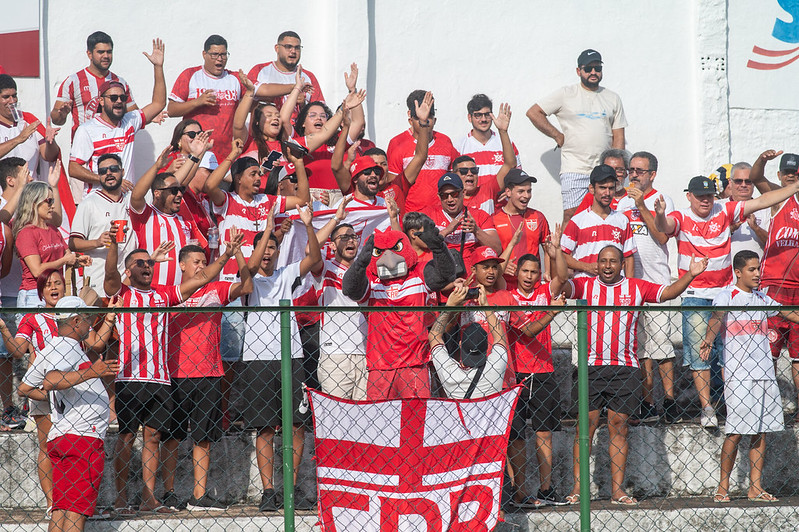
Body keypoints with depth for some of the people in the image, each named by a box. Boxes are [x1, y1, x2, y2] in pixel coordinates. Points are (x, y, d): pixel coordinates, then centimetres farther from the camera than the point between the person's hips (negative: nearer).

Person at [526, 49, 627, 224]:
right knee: (571, 216, -12)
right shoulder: (565, 95, 5)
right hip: (574, 169, -3)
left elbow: (618, 136, 13)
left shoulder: (613, 98, 14)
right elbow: (533, 112, 3)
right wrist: (557, 136, 0)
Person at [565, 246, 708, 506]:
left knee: (619, 426, 4)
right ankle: (577, 488, 0)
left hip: (625, 367, 1)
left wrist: (689, 275, -13)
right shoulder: (585, 286, 6)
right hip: (591, 367, -1)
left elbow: (668, 292, 2)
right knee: (585, 426, -3)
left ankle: (617, 490, 6)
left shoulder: (637, 287, 8)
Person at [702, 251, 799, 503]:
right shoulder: (726, 296, -4)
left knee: (761, 431, 5)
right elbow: (716, 318, -24)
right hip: (738, 375, -6)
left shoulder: (761, 298, 15)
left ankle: (755, 487, 10)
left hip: (765, 373, 6)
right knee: (735, 432, -8)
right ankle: (723, 487, 1)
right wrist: (708, 340, -42)